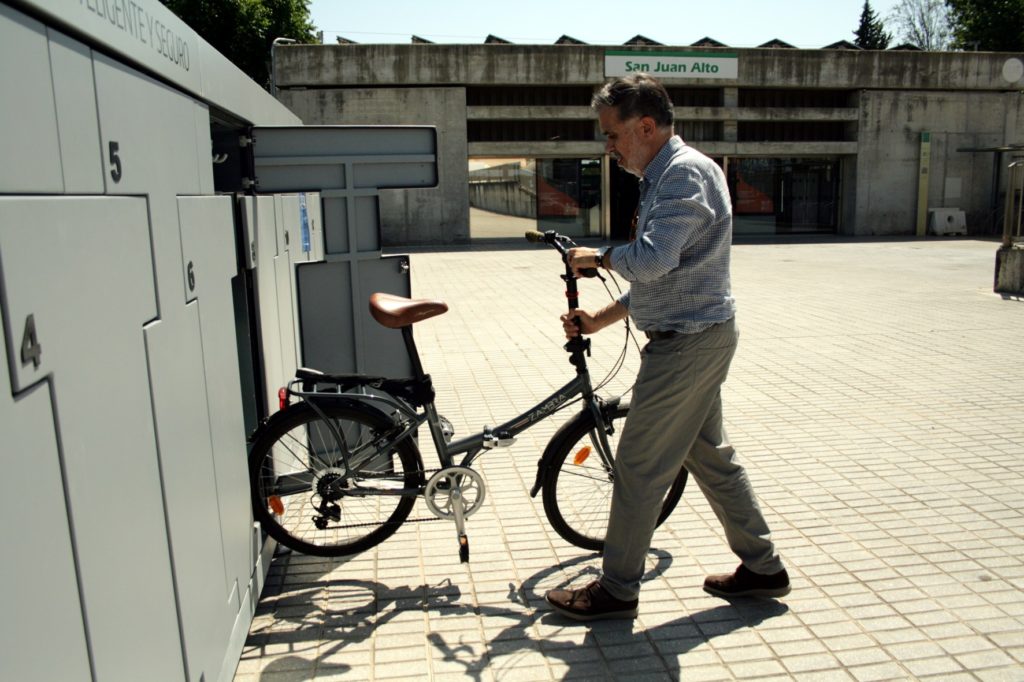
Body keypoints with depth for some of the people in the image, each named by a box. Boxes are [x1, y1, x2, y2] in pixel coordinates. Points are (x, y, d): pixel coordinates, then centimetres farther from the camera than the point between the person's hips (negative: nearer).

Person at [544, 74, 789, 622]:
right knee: (709, 454, 18)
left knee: (639, 467, -1)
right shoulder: (666, 176, 18)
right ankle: (763, 567, 31)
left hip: (687, 343, -11)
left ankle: (617, 590, 13)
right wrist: (601, 319, 15)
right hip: (697, 336, 11)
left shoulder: (685, 173, -16)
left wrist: (598, 256, -11)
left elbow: (651, 260, -30)